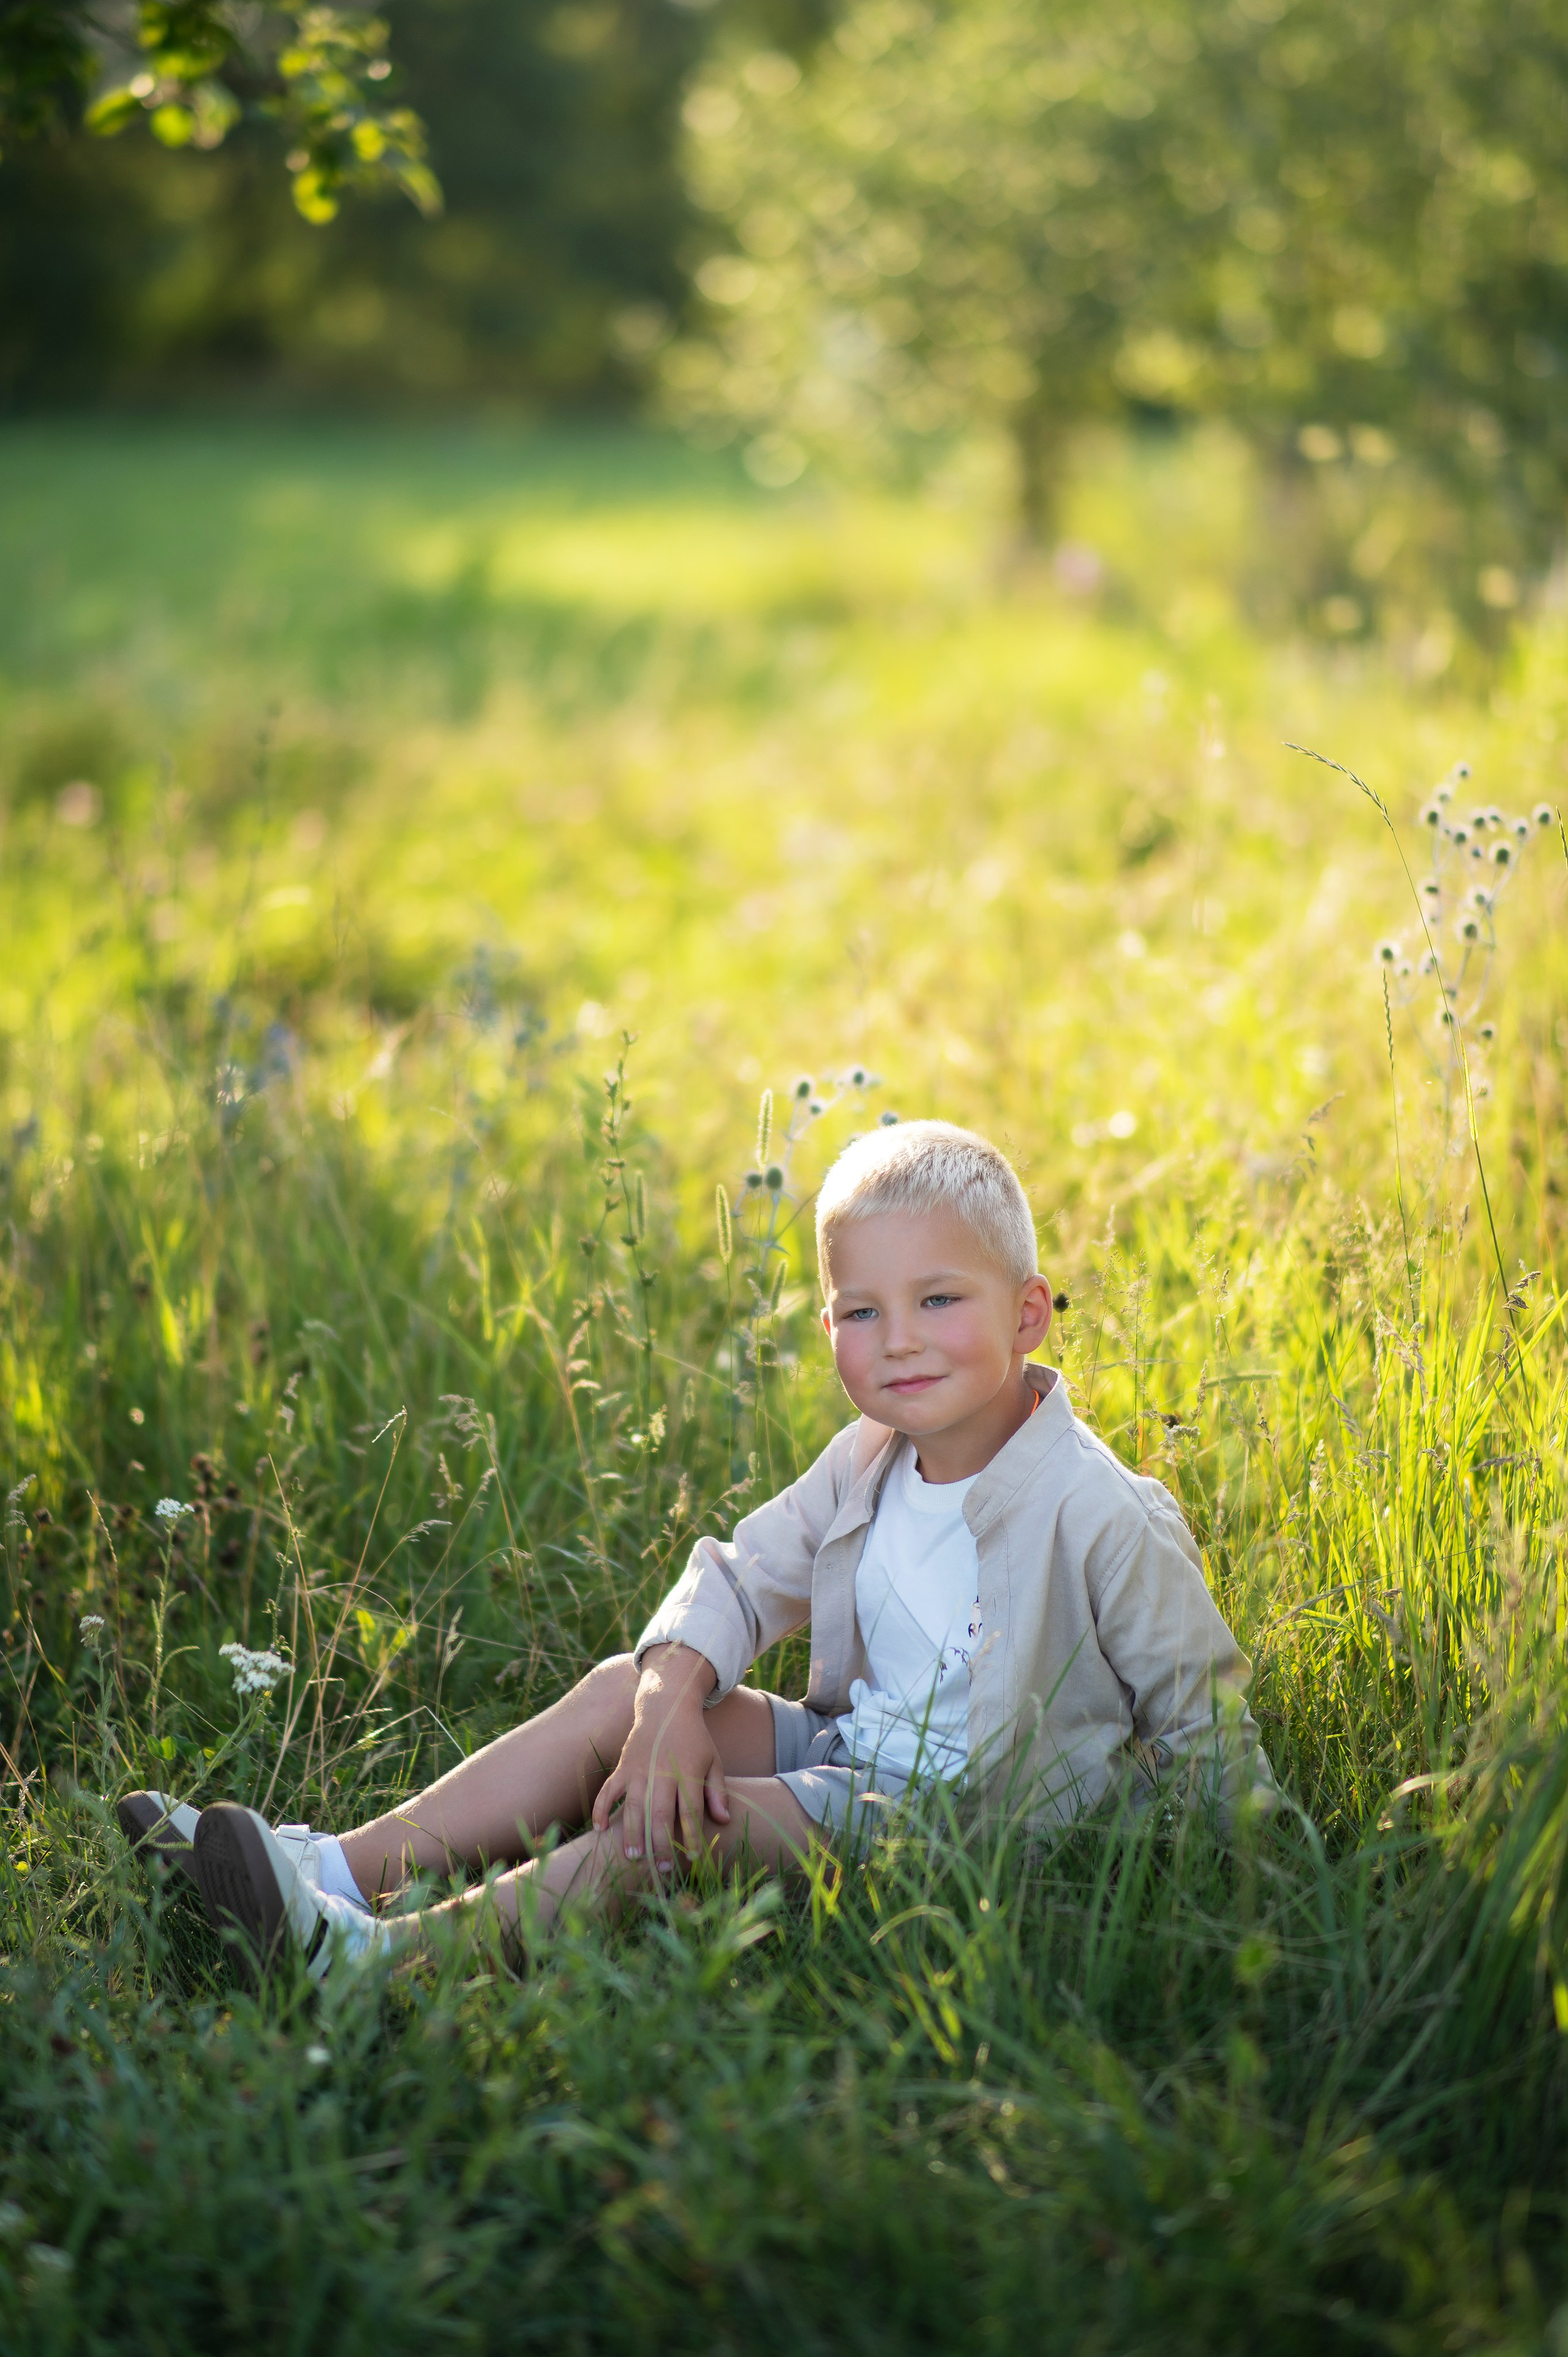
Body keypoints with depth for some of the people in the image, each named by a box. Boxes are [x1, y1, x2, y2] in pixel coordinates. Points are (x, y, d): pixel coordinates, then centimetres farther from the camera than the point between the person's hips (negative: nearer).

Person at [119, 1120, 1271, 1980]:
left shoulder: (1101, 1516, -20)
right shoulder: (867, 1467, 2)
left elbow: (1207, 1712, -12)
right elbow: (740, 1577, 3)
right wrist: (673, 1697, -16)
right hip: (850, 1756, 8)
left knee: (710, 1813, -26)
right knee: (621, 1691, -4)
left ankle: (392, 1952, -27)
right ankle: (343, 1865, -9)